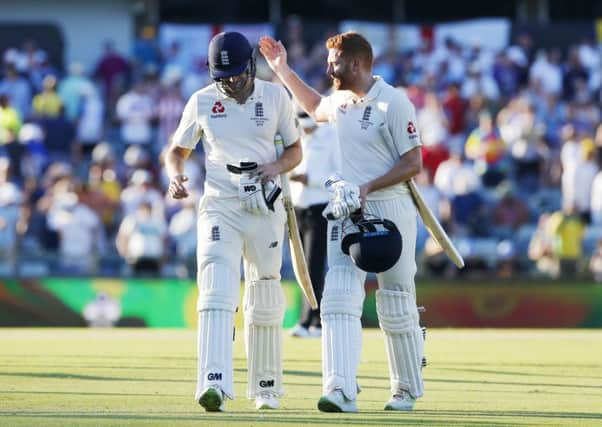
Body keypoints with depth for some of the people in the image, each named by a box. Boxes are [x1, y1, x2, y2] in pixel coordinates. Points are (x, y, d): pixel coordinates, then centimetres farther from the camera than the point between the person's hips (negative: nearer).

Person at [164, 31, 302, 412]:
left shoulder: (275, 96, 2)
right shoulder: (202, 102, 1)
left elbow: (295, 150, 9)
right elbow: (177, 151, 11)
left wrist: (278, 166, -13)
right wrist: (175, 176, -11)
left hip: (265, 208, 1)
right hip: (219, 207, -1)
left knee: (265, 302, 9)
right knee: (216, 294, -18)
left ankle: (266, 388, 23)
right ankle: (215, 385, -31)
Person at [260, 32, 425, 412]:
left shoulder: (394, 103, -12)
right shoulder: (340, 100, 10)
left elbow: (414, 164, -13)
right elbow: (315, 107, 35)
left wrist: (369, 187, -21)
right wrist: (282, 70, 31)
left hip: (390, 207, -6)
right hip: (347, 210, 6)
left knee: (397, 307, 3)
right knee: (339, 296, -12)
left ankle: (406, 391, 19)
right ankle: (341, 391, -20)